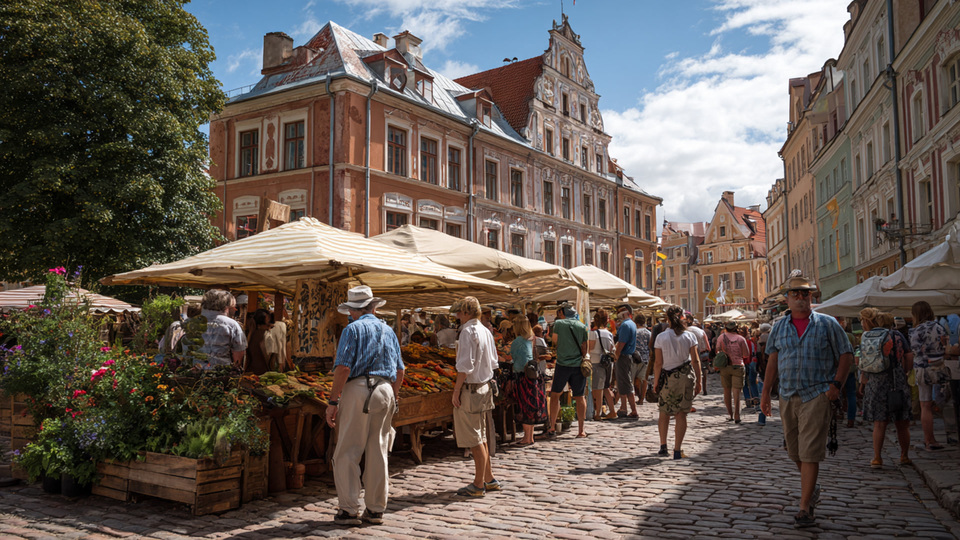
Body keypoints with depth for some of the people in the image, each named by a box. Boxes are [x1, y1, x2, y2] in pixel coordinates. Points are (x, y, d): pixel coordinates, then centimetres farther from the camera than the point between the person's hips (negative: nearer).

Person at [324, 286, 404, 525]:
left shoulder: (353, 329, -1)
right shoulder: (389, 331, 16)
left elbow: (343, 368, -12)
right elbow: (399, 372, 17)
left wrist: (333, 401, -8)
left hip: (358, 390, -5)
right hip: (385, 391, 5)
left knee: (347, 453, 1)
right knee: (378, 452, 11)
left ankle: (349, 510, 1)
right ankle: (376, 510, 16)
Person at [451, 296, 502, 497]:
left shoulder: (468, 331, -16)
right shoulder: (486, 331, 11)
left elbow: (465, 365, -20)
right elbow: (492, 363, 15)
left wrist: (457, 390, -14)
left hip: (470, 389, -9)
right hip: (484, 386, 9)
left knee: (474, 439, -2)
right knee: (480, 437, 17)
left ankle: (478, 485, 5)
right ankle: (489, 479, 24)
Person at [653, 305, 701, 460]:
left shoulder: (661, 337, -5)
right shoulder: (689, 336, -3)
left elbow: (658, 362, -5)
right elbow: (695, 361, -2)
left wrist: (656, 381, 4)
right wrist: (698, 381, 5)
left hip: (668, 377, 0)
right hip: (686, 376, 1)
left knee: (664, 413, 16)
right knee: (681, 414, 5)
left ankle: (663, 447, 18)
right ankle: (677, 450, 5)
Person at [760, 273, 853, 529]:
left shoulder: (827, 324, 0)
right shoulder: (779, 326, 9)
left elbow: (846, 355, 2)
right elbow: (773, 360, 11)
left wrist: (836, 384, -9)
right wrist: (766, 392, 6)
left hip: (817, 395, -4)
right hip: (788, 396, 4)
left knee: (810, 452, -8)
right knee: (795, 451, 13)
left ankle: (805, 508, -3)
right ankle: (812, 488, 39)